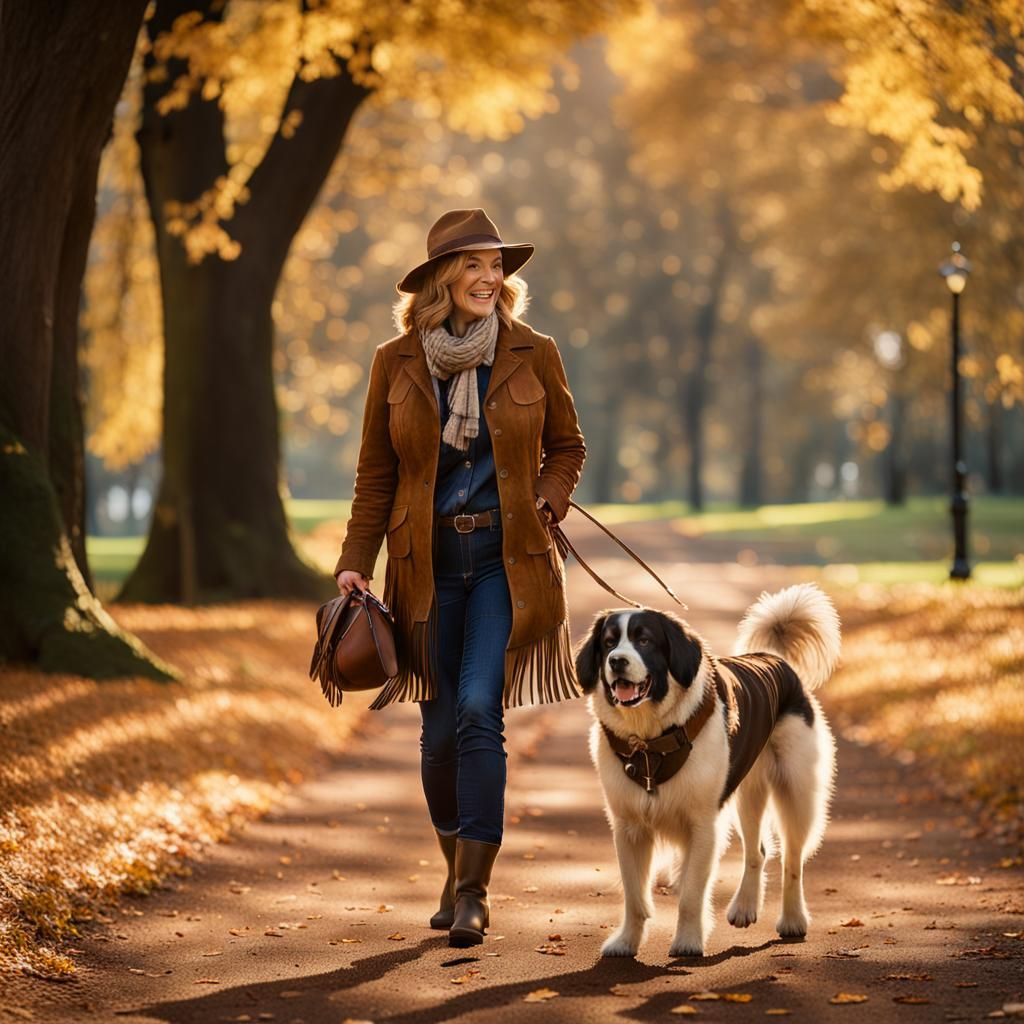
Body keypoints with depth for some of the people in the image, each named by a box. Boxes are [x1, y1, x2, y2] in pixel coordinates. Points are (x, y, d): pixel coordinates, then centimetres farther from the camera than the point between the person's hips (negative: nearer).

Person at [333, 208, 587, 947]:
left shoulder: (533, 355, 0)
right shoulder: (396, 363, 2)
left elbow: (567, 446, 13)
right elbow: (376, 475, 6)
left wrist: (545, 505, -4)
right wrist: (355, 563, -1)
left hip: (507, 559, -2)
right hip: (429, 561, 2)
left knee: (479, 708, -16)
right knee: (441, 727, 5)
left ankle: (473, 892, -10)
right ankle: (458, 869, 26)